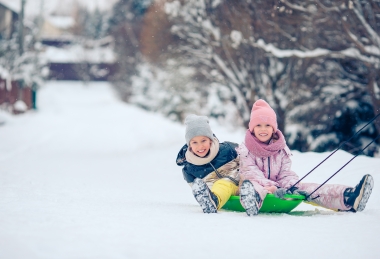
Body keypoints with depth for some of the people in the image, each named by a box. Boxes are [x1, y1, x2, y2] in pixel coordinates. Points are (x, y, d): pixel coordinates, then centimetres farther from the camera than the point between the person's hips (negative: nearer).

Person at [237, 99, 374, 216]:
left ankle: (347, 199, -40)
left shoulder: (281, 149, 11)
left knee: (305, 188, -19)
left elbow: (286, 174, 6)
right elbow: (250, 172, -16)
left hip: (277, 188, 4)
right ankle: (253, 199, -81)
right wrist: (269, 187, -33)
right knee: (248, 184, -40)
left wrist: (291, 186, -19)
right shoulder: (246, 149, -2)